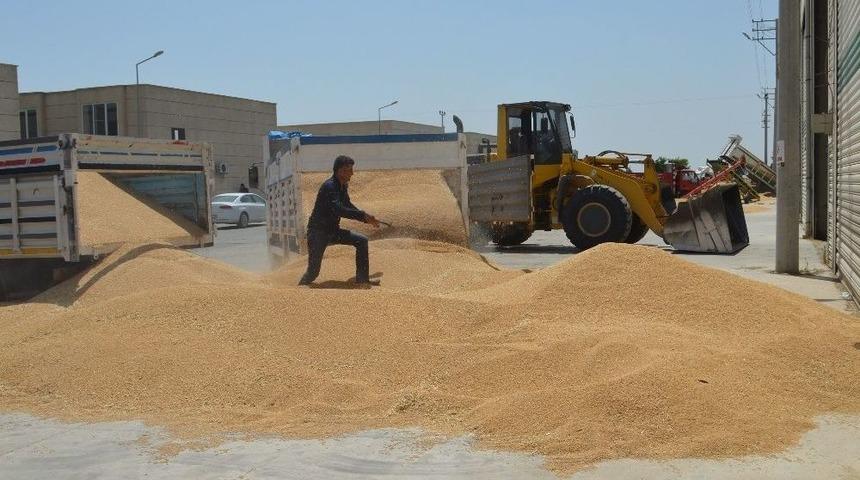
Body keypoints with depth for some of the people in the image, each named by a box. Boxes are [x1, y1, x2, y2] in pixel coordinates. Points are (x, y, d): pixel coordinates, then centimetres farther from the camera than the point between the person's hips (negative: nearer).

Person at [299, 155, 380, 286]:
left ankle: (362, 279, 9)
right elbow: (338, 210, -33)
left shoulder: (343, 186, 6)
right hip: (318, 233, -9)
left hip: (333, 231, 9)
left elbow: (348, 206, 21)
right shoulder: (329, 186, -20)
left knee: (361, 241, 2)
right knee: (313, 272, -14)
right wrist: (363, 215, -34)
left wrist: (367, 219, 13)